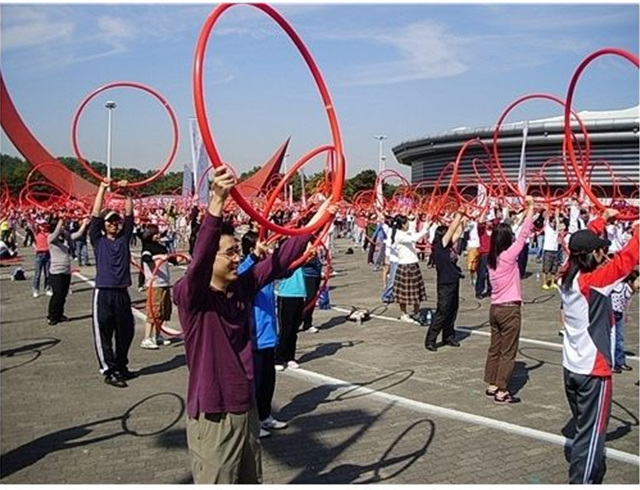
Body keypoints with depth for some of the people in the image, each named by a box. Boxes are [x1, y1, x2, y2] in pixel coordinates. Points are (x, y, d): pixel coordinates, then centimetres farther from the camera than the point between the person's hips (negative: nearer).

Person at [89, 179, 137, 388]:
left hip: (122, 293, 4)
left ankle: (121, 366, 28)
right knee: (104, 334, 1)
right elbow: (95, 215, -6)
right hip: (103, 293, -4)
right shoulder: (98, 240, 2)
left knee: (126, 332, 12)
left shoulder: (124, 239, 11)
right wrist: (102, 188, -9)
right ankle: (108, 371, 9)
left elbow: (129, 215, 5)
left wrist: (126, 192, -4)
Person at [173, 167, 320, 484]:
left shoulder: (242, 287, 1)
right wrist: (217, 201, -48)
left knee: (251, 481, 20)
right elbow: (198, 260, -35)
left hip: (246, 409, 7)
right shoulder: (189, 295, -17)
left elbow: (280, 260, 2)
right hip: (212, 418, -7)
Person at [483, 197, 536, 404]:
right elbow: (523, 235, -14)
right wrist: (530, 207, -10)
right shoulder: (509, 255, -15)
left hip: (495, 307, 8)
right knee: (507, 352, 0)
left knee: (494, 349, 15)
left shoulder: (492, 258, 4)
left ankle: (492, 385, 23)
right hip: (510, 309, -8)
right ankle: (501, 391, 4)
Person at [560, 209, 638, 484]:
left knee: (585, 429, 22)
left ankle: (592, 475, 37)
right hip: (594, 370, -8)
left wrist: (603, 218, 22)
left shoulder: (568, 277, 0)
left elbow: (583, 243, 15)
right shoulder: (595, 281, -20)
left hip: (571, 367, 8)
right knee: (591, 435, 0)